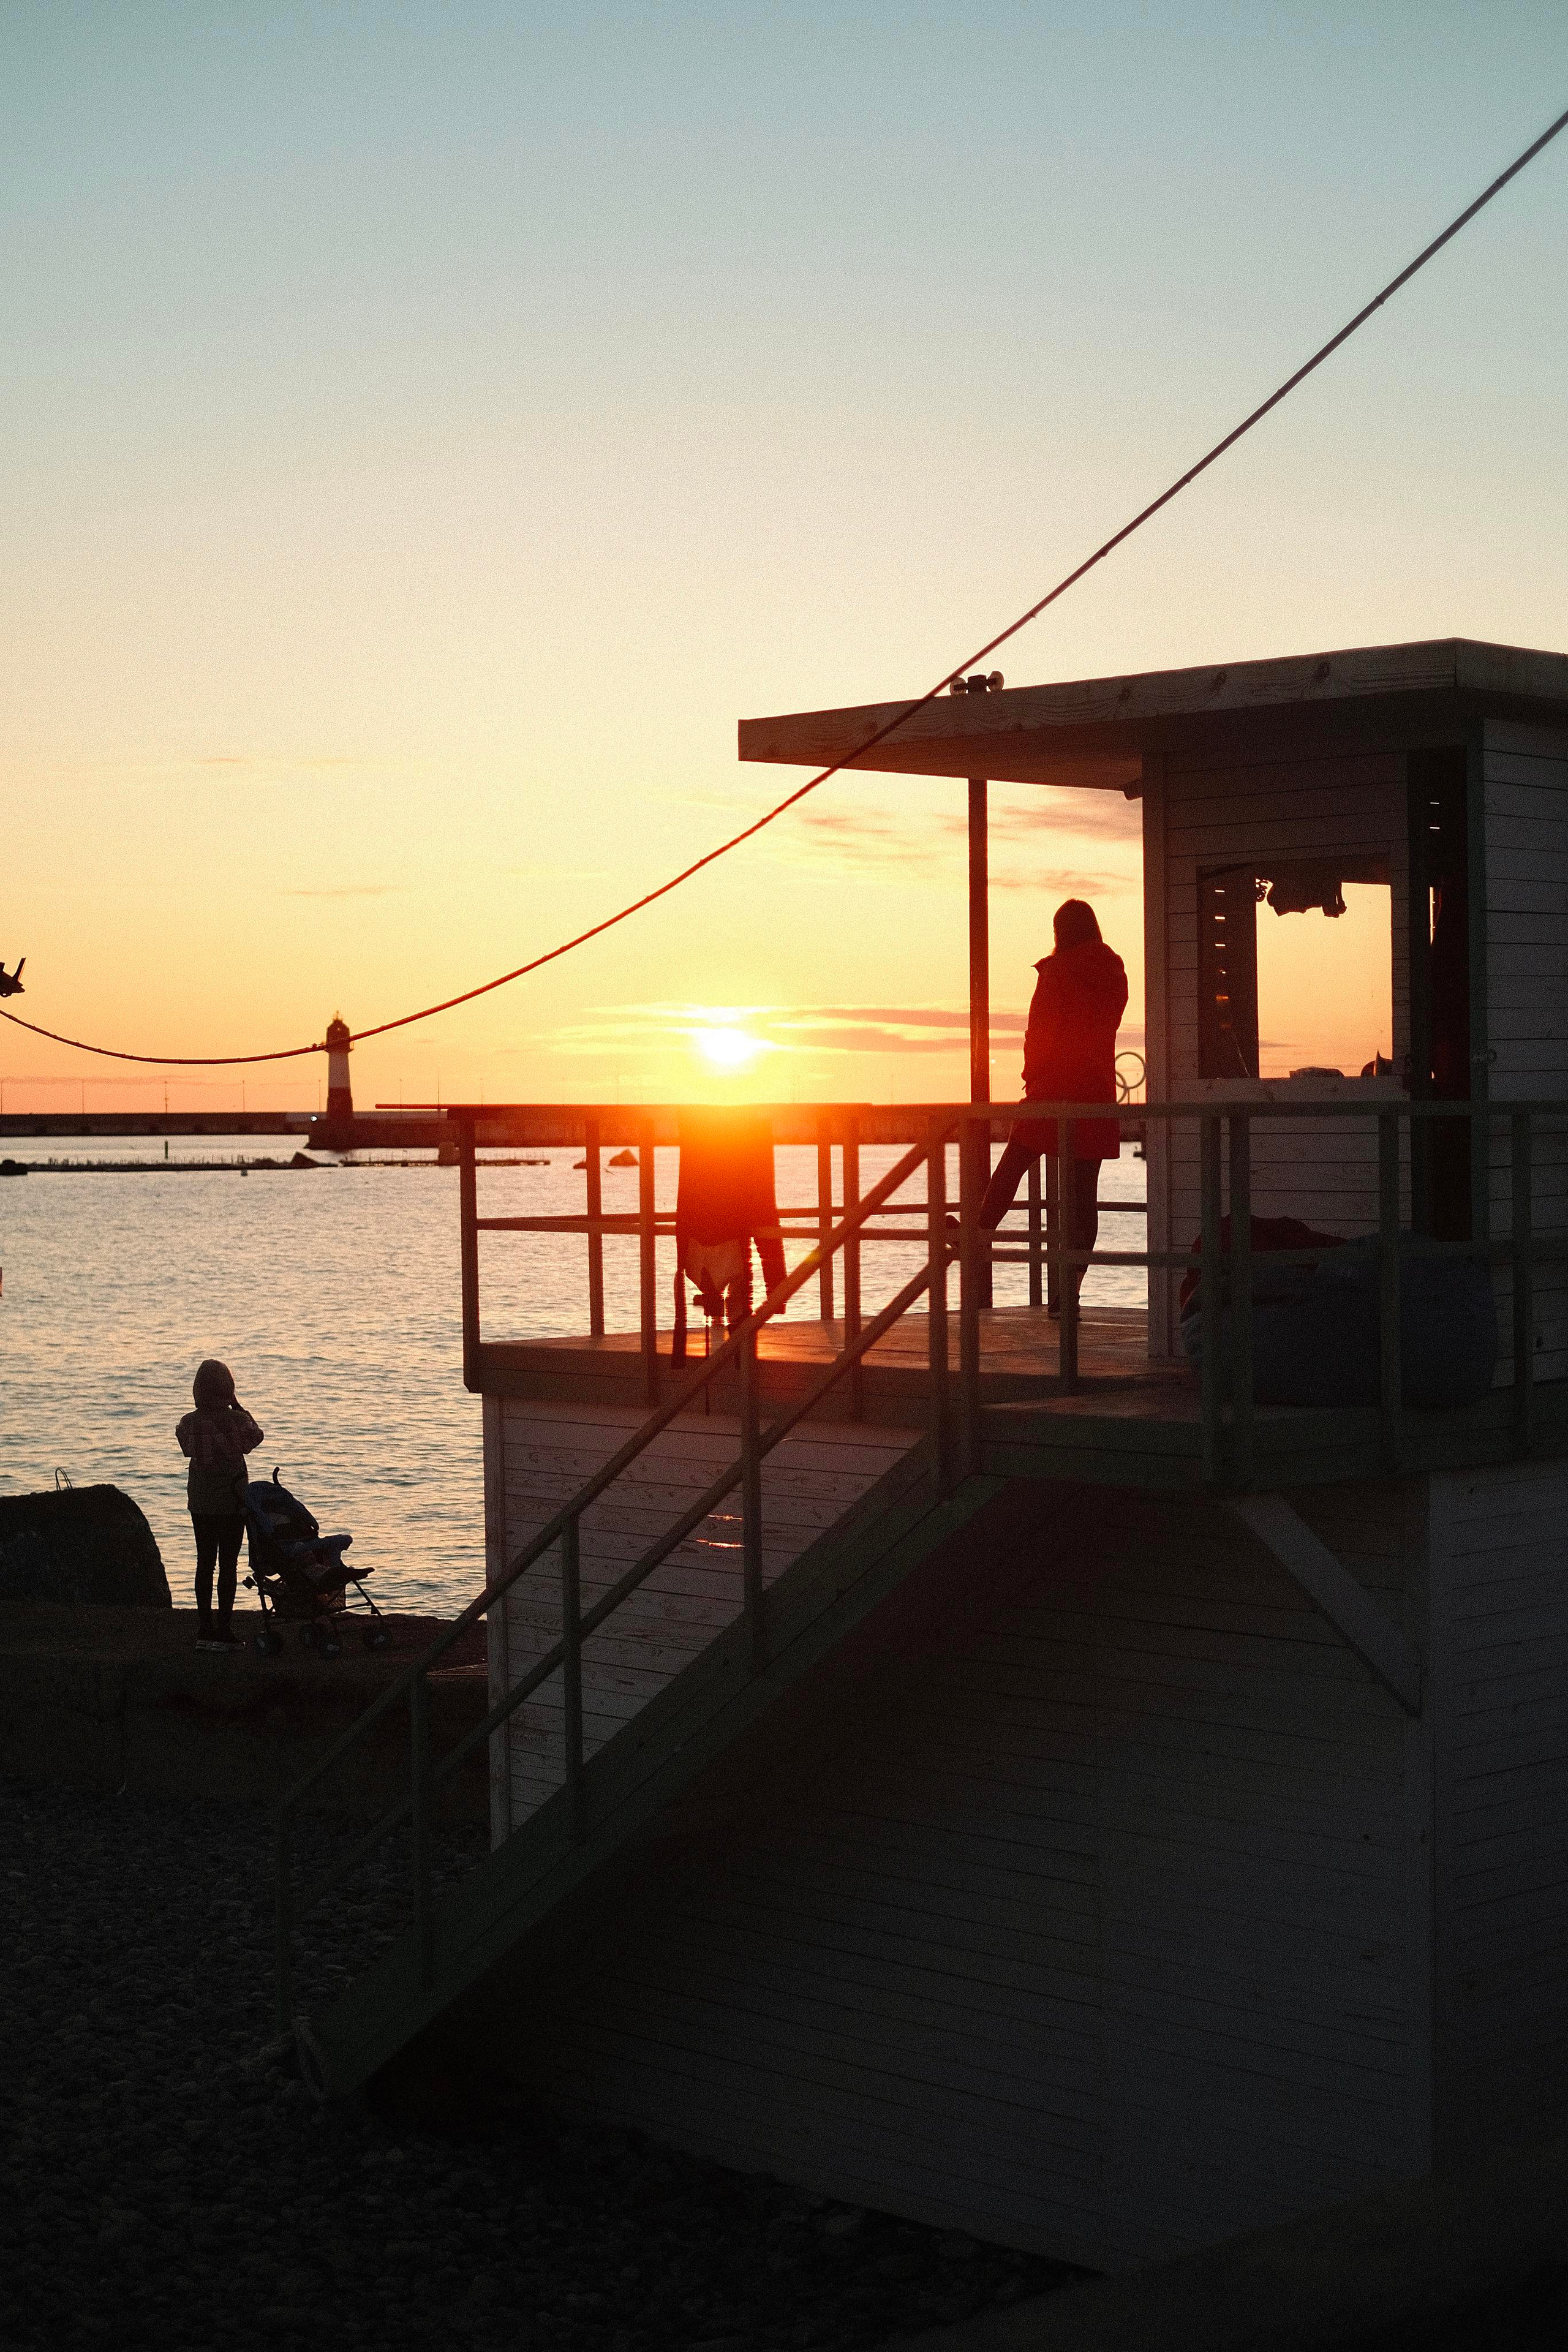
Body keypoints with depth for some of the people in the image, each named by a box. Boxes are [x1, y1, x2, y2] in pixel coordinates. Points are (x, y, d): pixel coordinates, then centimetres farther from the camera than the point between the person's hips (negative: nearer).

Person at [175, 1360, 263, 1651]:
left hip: (200, 1503, 4)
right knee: (228, 1564, 0)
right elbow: (256, 1437, 5)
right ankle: (224, 1631, -2)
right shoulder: (235, 1420, -14)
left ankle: (204, 1630, 12)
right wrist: (238, 1407, 9)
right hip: (231, 1501, -4)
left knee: (205, 1564, 10)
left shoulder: (189, 1422, -4)